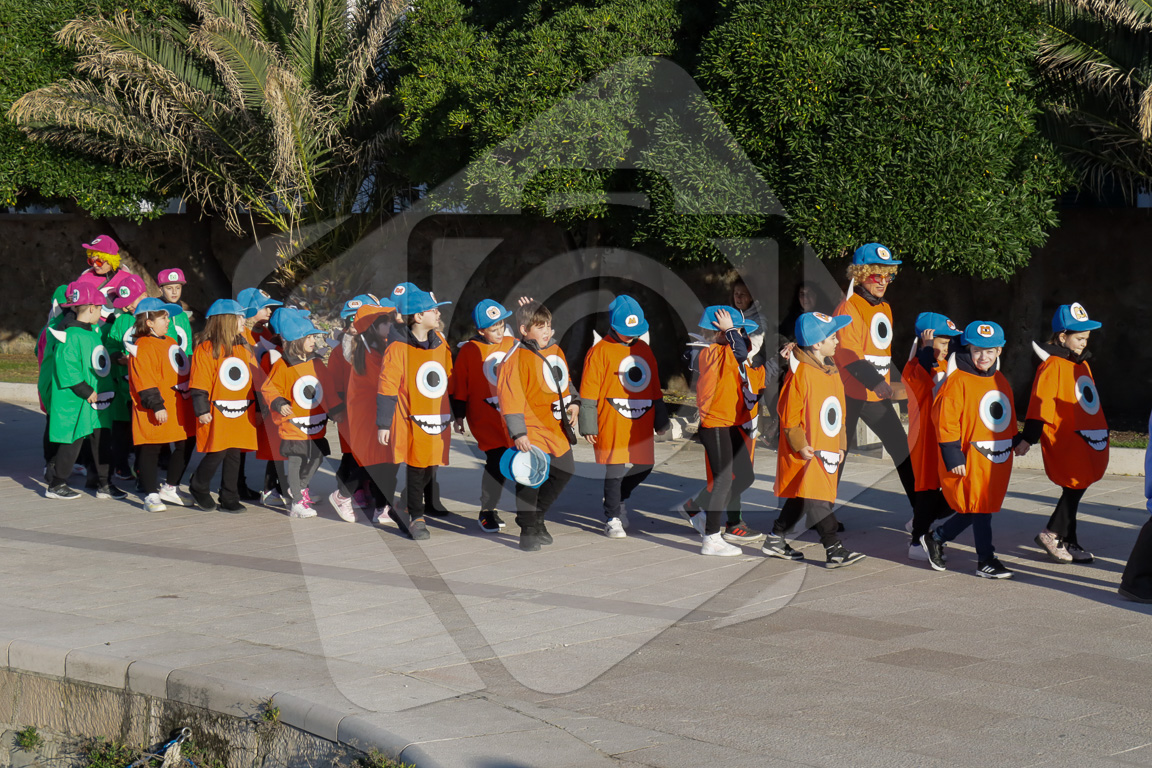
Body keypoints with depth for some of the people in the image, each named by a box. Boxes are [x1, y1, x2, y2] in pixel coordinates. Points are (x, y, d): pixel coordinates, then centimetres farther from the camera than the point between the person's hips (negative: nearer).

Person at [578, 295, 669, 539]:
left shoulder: (644, 350, 14)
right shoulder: (600, 351, -5)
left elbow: (654, 389, 21)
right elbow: (589, 391, -7)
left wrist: (661, 421, 22)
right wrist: (589, 426, -11)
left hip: (641, 423, 6)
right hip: (612, 423, -6)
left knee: (644, 466, 9)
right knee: (615, 468, -6)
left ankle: (618, 497, 34)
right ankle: (613, 519, 6)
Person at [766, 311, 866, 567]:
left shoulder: (831, 371, 12)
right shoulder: (800, 373, -15)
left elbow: (838, 411, 19)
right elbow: (789, 413, -15)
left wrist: (840, 445, 16)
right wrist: (800, 445, -16)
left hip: (828, 448, 9)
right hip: (807, 451, -9)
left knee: (800, 499, 15)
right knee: (816, 498, -9)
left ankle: (776, 540, 25)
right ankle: (834, 549, -9)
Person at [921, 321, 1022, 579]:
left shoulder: (1000, 381, 13)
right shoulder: (958, 381, -12)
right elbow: (945, 420, -16)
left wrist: (1017, 441, 22)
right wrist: (953, 457, -18)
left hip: (998, 459, 8)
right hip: (970, 459, -8)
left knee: (983, 507, 12)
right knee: (980, 507, -4)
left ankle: (936, 539, 28)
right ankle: (985, 561, 7)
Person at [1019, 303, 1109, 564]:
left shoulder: (1082, 364, 15)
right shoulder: (1053, 366, -12)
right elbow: (1040, 404, -16)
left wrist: (1102, 431, 29)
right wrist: (1029, 437, -19)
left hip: (1086, 439, 8)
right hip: (1064, 440, -8)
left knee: (1075, 489, 9)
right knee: (1074, 488, -8)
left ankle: (1068, 542, 16)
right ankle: (1051, 534, 5)